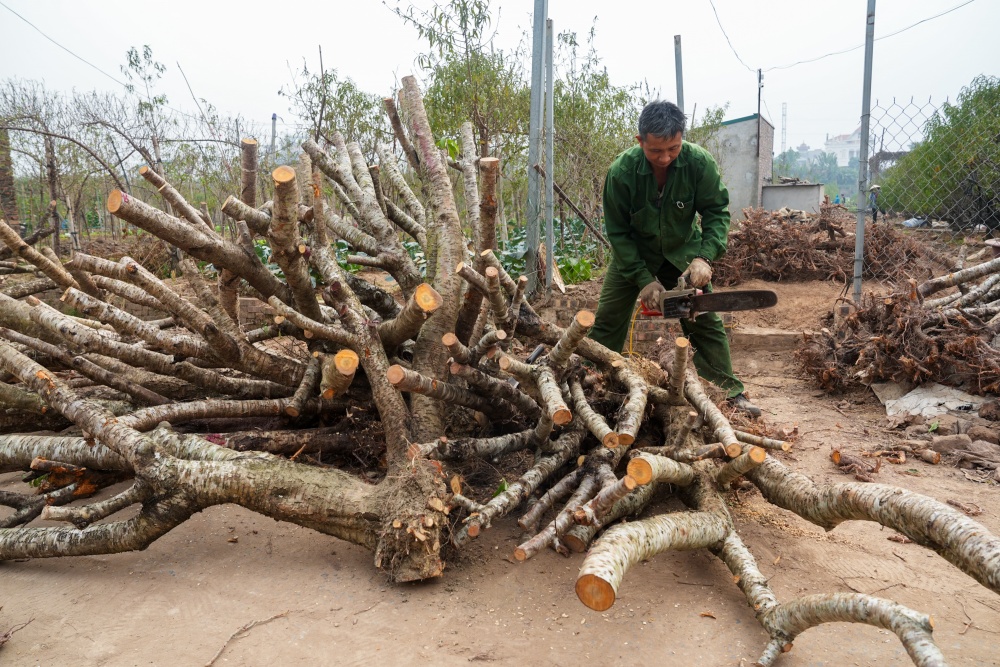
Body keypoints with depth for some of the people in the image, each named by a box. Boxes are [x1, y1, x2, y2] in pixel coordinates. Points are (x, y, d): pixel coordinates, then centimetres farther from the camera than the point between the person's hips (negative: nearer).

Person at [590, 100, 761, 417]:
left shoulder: (699, 162, -24)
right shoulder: (621, 171, -27)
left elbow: (717, 212, -15)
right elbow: (618, 231, -19)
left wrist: (705, 257, -30)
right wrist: (643, 279, -23)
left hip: (682, 251, 1)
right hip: (633, 252, -1)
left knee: (706, 322, 0)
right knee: (607, 323, -2)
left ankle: (730, 392, 9)